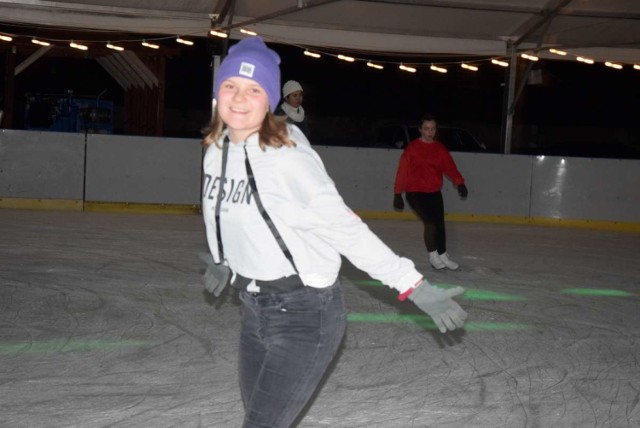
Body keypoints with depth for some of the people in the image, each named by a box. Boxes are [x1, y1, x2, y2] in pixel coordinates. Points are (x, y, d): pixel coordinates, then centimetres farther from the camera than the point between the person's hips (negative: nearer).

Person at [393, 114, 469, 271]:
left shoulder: (440, 149, 6)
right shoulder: (412, 148, -6)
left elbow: (450, 167, -1)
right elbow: (402, 171, -5)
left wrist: (459, 183, -19)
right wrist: (398, 194, -7)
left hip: (434, 193, 5)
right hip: (415, 193, -4)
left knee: (439, 224, 7)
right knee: (430, 222, -18)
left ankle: (443, 255, 26)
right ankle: (433, 255, 1)